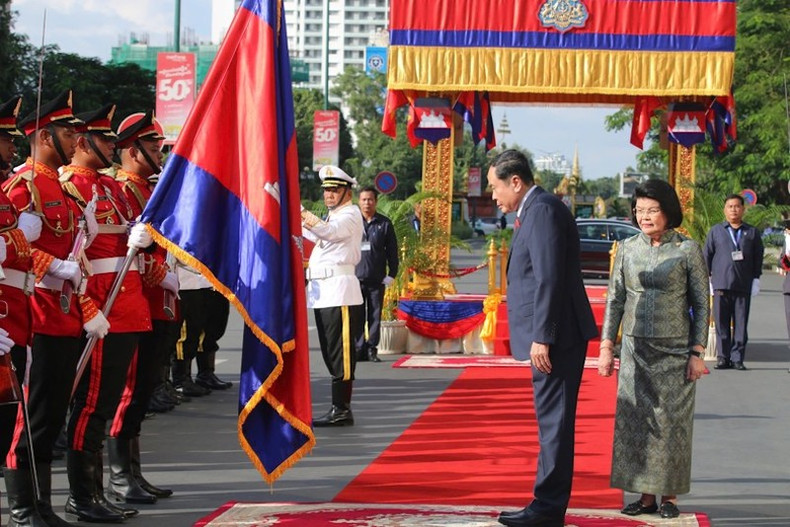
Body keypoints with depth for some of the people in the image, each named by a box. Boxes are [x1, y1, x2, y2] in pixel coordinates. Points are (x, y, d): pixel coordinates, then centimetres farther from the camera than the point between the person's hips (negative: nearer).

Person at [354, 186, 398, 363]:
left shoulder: (384, 223, 6)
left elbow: (392, 251, 8)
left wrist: (392, 274, 2)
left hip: (377, 279, 1)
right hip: (355, 277, -1)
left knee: (375, 315, 5)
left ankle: (372, 348, 11)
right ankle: (359, 348, 3)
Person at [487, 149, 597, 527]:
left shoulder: (542, 209, -13)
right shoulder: (538, 209, 18)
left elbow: (549, 278, -20)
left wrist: (542, 337, -22)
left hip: (556, 337, -10)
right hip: (554, 336, 10)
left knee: (554, 421, -5)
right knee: (552, 421, 13)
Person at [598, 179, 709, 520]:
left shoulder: (688, 250, -3)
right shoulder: (628, 249, 5)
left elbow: (701, 304, -2)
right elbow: (615, 300, 8)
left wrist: (697, 353, -6)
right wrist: (606, 347, 2)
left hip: (675, 350, -3)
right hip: (636, 349, 3)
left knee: (671, 422, 1)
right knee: (636, 421, 3)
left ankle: (669, 496, 12)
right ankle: (646, 496, 11)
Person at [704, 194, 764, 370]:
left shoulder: (752, 233, 11)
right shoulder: (716, 231, 11)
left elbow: (758, 257, 11)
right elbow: (707, 255, 10)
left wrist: (756, 279, 4)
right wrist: (708, 278, 3)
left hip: (744, 286, 0)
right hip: (721, 284, 0)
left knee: (741, 324, 1)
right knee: (721, 324, 0)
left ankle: (737, 358, 5)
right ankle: (723, 357, 5)